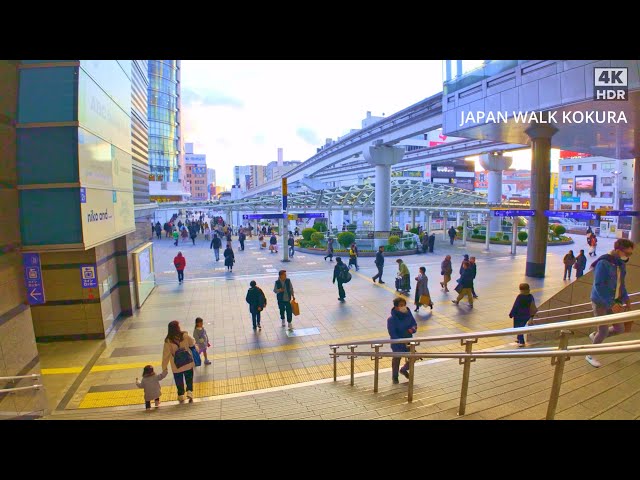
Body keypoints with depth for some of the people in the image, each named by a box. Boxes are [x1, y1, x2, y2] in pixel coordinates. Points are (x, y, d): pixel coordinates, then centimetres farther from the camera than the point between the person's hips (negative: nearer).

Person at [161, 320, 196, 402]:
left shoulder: (168, 341, -19)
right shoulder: (185, 336, -18)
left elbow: (166, 355, -11)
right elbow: (192, 343, 2)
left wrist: (164, 368, 1)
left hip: (176, 366, 0)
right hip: (188, 364, 0)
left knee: (179, 381, 20)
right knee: (189, 379, 21)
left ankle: (181, 396, 32)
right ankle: (189, 391, 10)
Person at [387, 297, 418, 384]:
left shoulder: (408, 314, -11)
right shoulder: (391, 319, -26)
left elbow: (414, 324, 2)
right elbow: (392, 334, -25)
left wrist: (413, 329, -22)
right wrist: (403, 344, -28)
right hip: (397, 343, -5)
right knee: (396, 360, 15)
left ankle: (404, 369, 45)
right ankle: (395, 377, 42)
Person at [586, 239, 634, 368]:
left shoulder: (621, 264, 4)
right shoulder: (603, 263, -20)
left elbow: (621, 283, 17)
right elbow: (598, 286, -23)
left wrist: (626, 299, 5)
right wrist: (611, 304, -25)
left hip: (614, 301, 7)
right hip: (600, 302, -7)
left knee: (619, 329, 8)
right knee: (604, 331, -3)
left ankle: (594, 335, 34)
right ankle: (590, 355, 17)